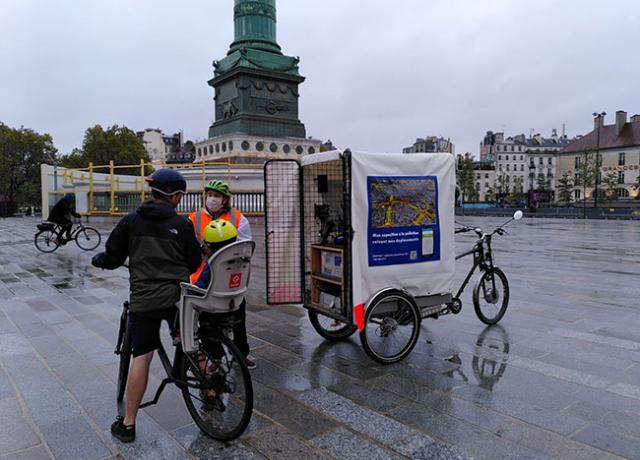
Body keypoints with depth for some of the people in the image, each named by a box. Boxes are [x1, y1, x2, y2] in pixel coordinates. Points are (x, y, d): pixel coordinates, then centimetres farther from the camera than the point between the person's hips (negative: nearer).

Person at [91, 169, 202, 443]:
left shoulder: (131, 221, 2)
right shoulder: (181, 224, 1)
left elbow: (113, 258, 5)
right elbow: (195, 263, 7)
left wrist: (98, 260, 28)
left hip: (143, 299, 0)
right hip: (177, 296, 0)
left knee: (141, 357, 5)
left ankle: (128, 424, 12)